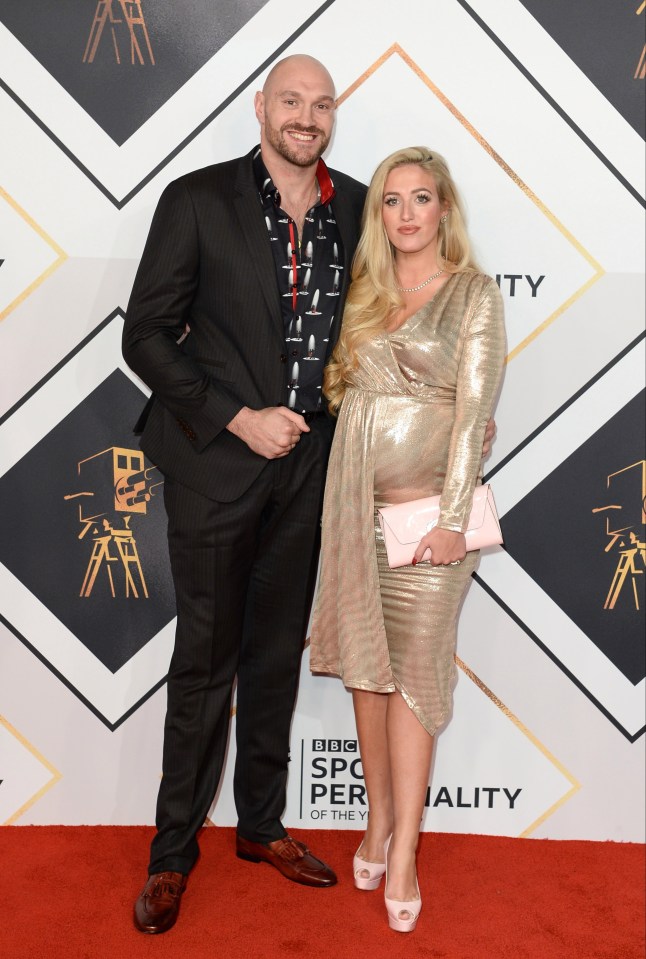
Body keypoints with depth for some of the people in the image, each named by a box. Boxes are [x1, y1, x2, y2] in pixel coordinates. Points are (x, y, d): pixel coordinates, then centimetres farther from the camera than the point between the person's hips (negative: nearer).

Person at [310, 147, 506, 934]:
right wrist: (342, 501, 1)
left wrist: (452, 519, -14)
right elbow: (344, 395, 12)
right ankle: (379, 820, 24)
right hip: (355, 505, 4)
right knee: (365, 663, 9)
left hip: (425, 507, -4)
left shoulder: (473, 294, -1)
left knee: (414, 670, 0)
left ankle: (403, 853, 10)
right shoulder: (365, 291, 12)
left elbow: (473, 410, -8)